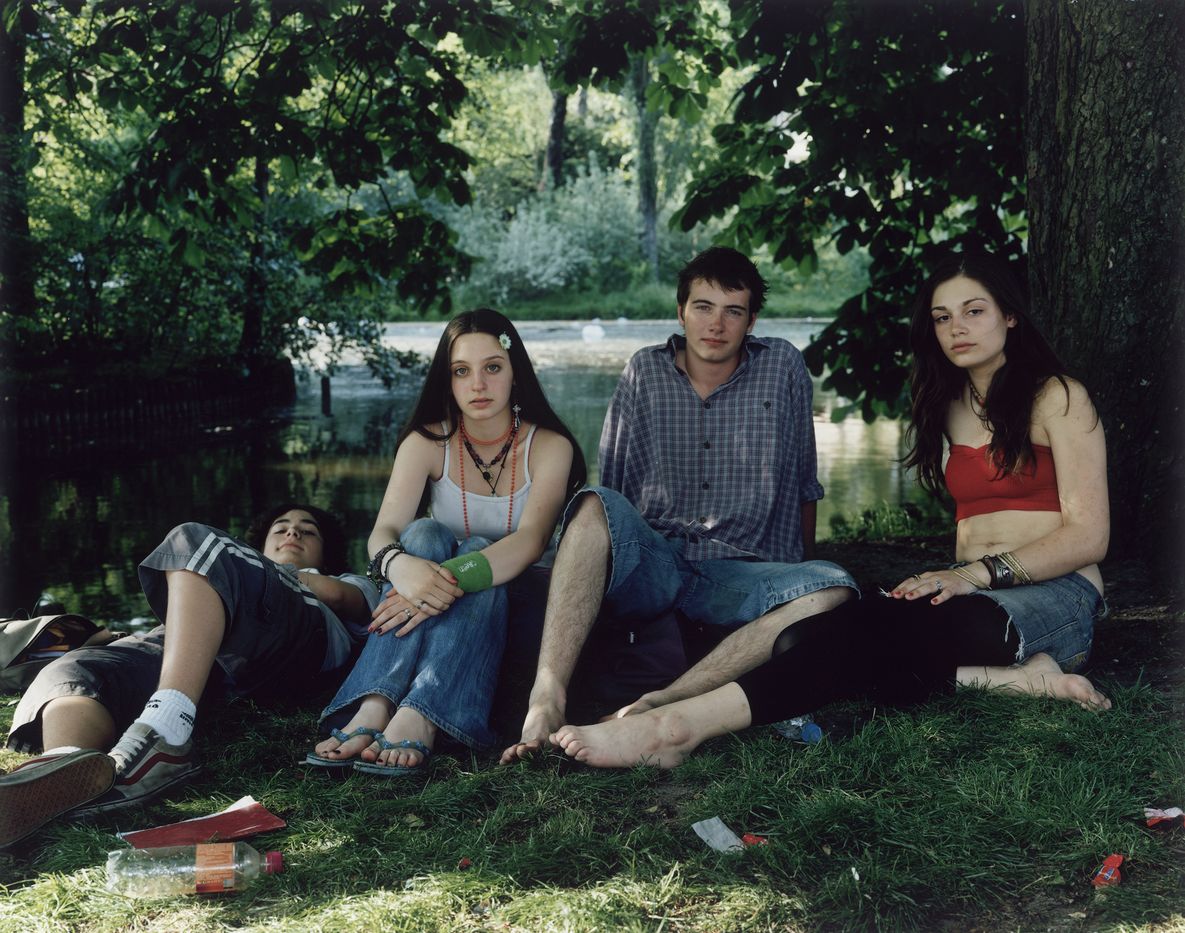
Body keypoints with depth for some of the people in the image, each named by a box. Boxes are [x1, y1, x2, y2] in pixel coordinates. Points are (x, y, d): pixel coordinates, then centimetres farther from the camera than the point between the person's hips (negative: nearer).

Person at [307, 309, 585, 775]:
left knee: (477, 551, -32)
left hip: (512, 602, -1)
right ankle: (373, 709, -48)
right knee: (424, 534, -29)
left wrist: (450, 579, -44)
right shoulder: (428, 441, -3)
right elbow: (383, 532, -17)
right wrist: (400, 565, -44)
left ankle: (418, 720, -52)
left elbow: (531, 540, -26)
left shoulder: (548, 446, -8)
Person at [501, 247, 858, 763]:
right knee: (594, 504, -32)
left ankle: (660, 704, -44)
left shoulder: (783, 367, 8)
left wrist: (799, 574, 17)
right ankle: (546, 701, -45)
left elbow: (804, 483, 15)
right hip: (650, 564, 0)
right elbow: (613, 486, 14)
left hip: (735, 576, 0)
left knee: (833, 588, -32)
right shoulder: (644, 372, 10)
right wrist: (618, 545, 4)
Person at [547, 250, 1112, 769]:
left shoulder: (1056, 398, 2)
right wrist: (952, 577, 1)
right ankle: (1004, 674, -30)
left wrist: (982, 573, -18)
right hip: (975, 591, 6)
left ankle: (681, 724, -52)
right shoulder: (948, 407, 22)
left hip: (1055, 598, -6)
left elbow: (1088, 535, -6)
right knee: (799, 639, -25)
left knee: (879, 625, -38)